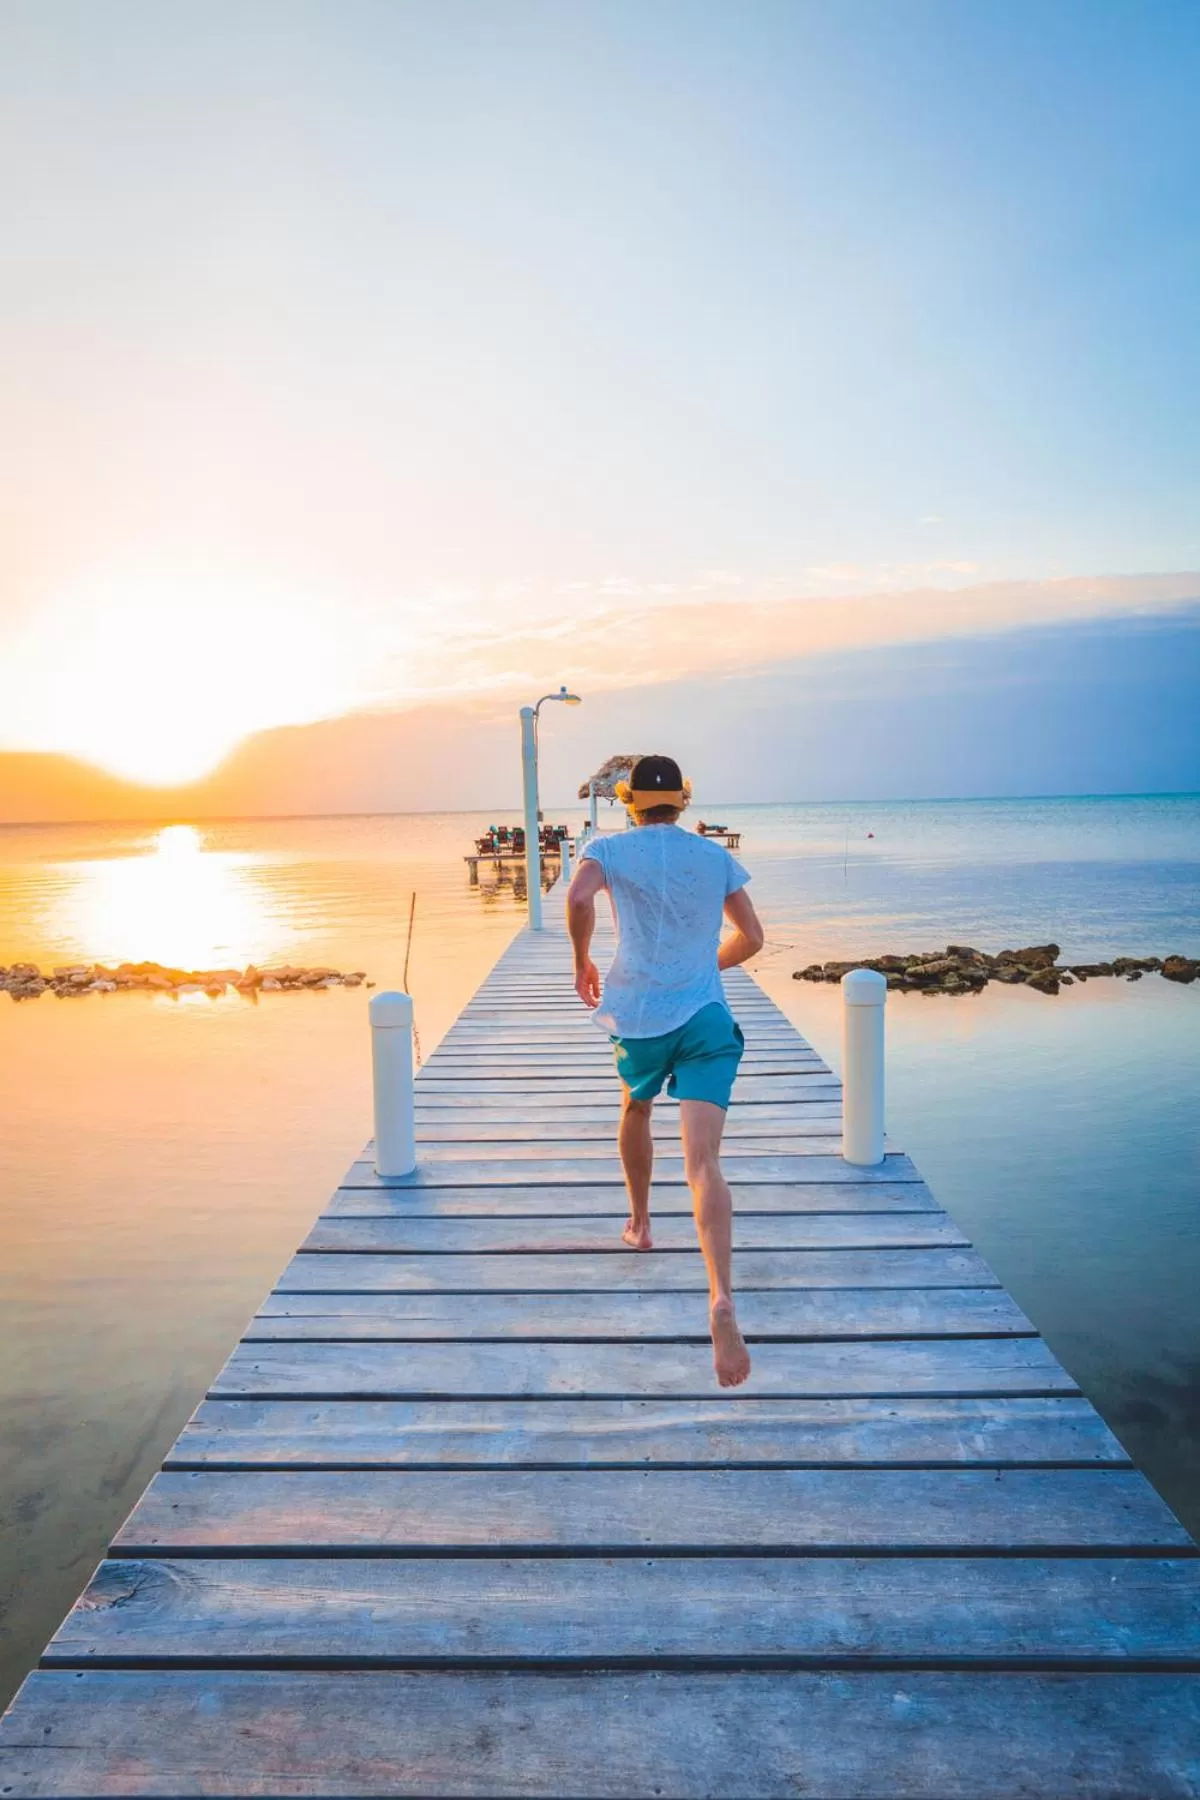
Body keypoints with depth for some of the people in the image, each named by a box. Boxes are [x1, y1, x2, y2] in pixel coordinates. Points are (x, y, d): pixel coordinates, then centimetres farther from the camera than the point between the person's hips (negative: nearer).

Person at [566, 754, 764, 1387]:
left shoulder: (610, 849, 5)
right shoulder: (715, 856, 14)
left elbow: (579, 896, -17)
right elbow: (751, 937, 18)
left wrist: (582, 962, -1)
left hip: (639, 1015, 0)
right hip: (707, 1016, 0)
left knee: (635, 1110, 31)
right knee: (703, 1161, -12)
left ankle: (639, 1223, 49)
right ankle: (721, 1300, -29)